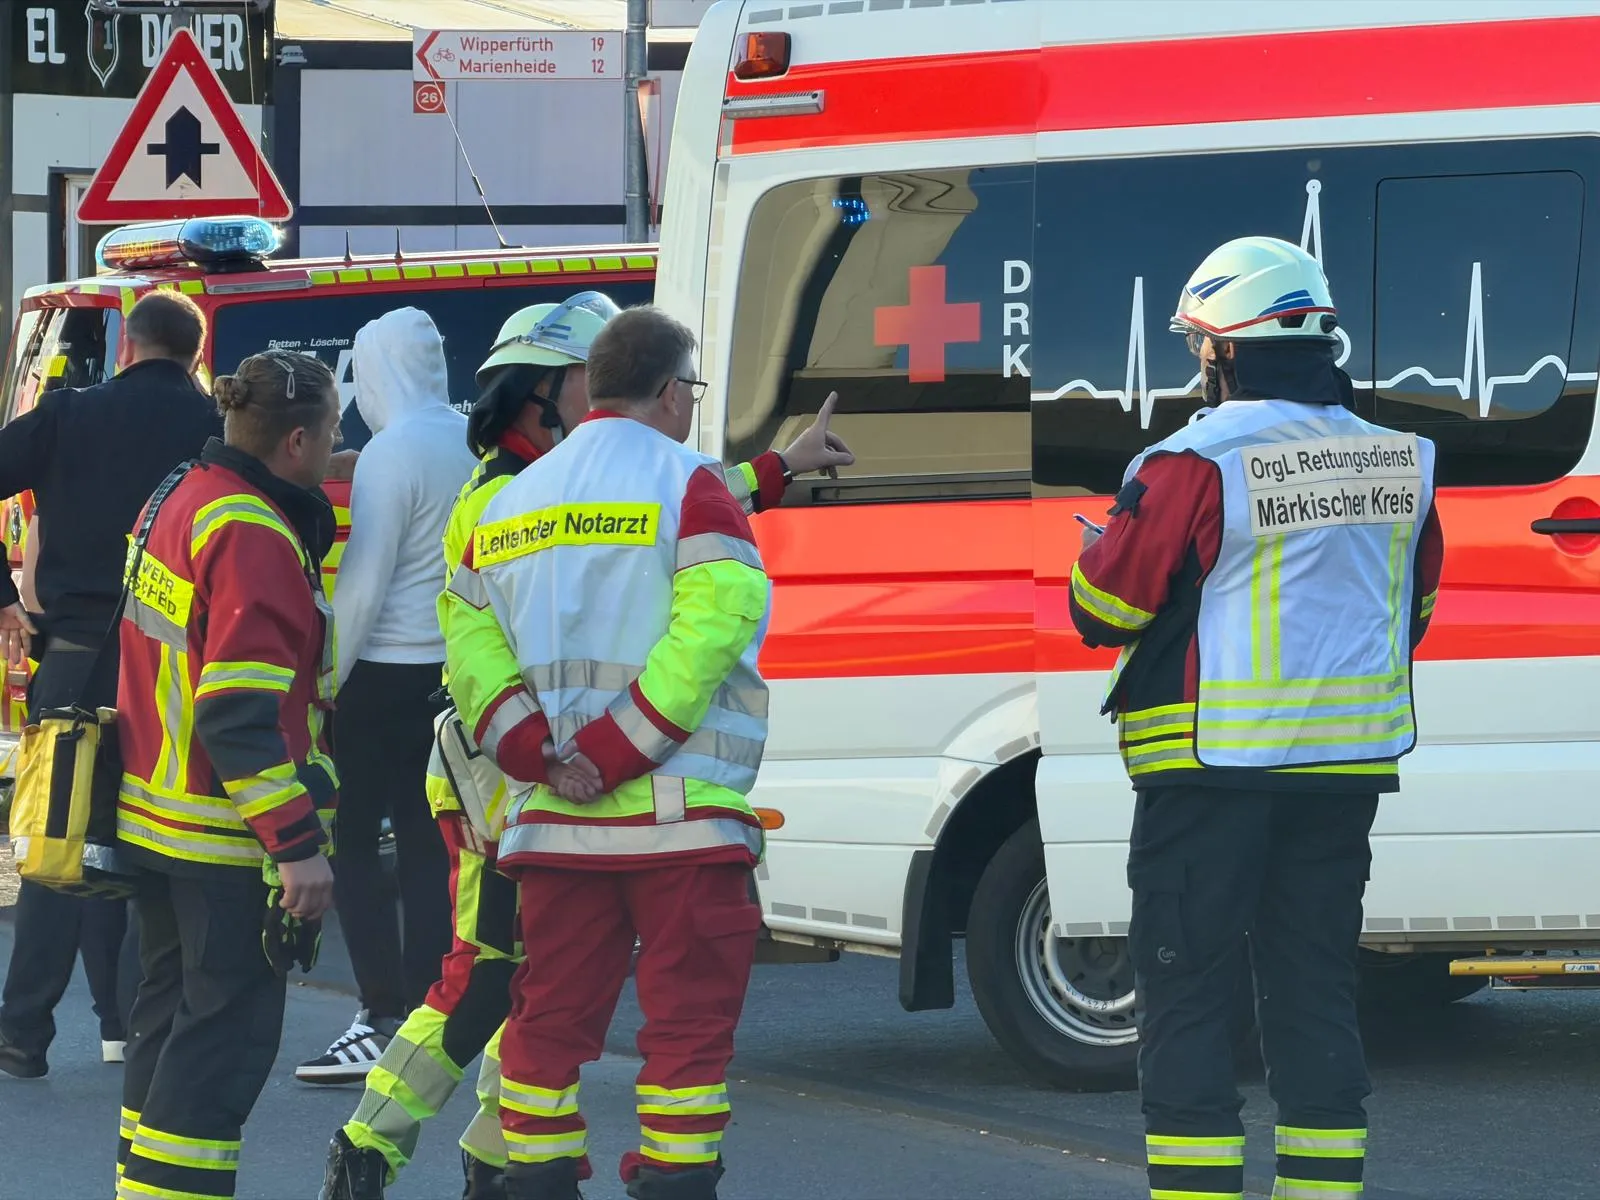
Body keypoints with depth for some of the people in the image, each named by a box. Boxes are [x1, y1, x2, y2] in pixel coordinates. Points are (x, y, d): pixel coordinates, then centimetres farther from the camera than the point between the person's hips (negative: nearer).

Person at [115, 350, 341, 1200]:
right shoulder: (255, 538, -21)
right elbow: (240, 715, -26)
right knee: (227, 1033, -5)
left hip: (153, 813, 10)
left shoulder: (180, 501, 10)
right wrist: (296, 843, -26)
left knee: (172, 1012, 18)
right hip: (227, 841, -10)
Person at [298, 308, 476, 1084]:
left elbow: (362, 586, -17)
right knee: (427, 843, 11)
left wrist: (323, 681, -11)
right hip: (460, 666, 8)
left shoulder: (392, 454, -16)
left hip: (389, 672, -8)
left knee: (350, 839, -2)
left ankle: (386, 1020, -8)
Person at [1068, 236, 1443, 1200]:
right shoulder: (1398, 463, 5)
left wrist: (1099, 549, 13)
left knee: (1187, 993, 1)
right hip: (1345, 762, 5)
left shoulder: (1196, 466, -14)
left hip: (1213, 760, -5)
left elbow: (1104, 609, -9)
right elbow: (1413, 608, 16)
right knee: (1315, 986, 12)